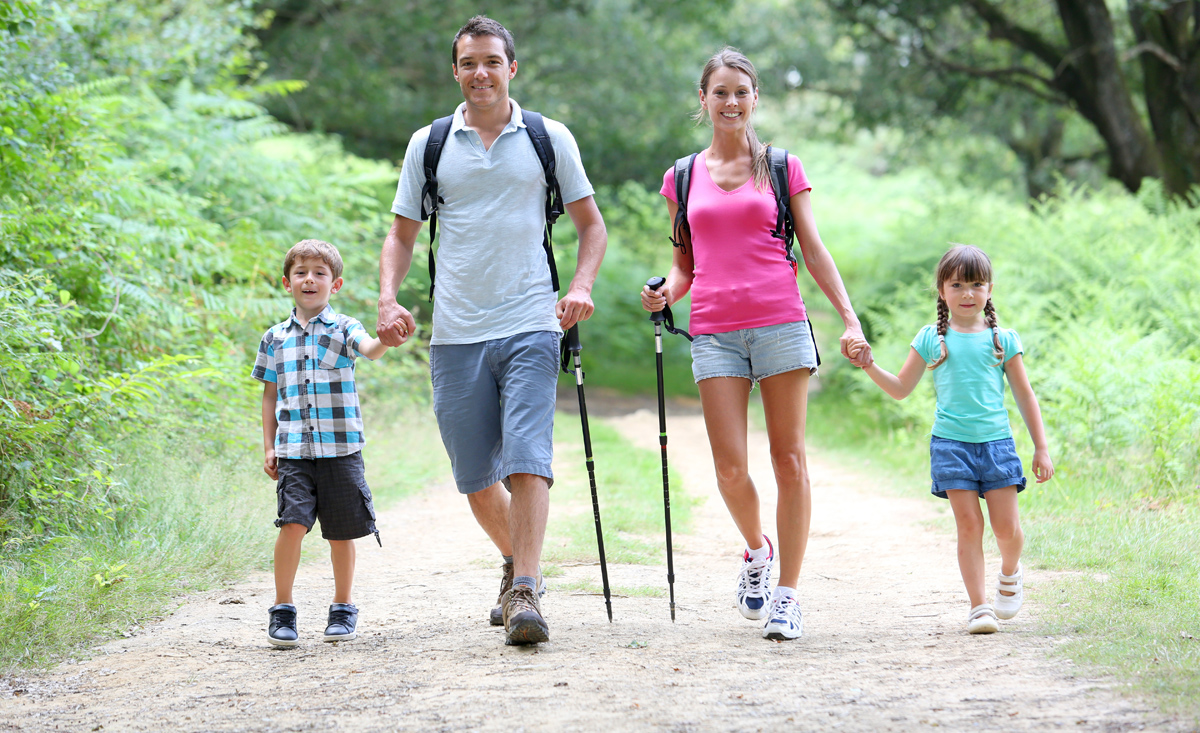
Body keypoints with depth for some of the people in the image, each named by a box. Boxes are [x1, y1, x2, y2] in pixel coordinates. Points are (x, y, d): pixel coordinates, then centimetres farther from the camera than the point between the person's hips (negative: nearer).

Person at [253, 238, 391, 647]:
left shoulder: (343, 329, 3)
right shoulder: (275, 338, 11)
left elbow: (369, 349, -18)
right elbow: (270, 395, 16)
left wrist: (387, 337, -42)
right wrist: (268, 447, 10)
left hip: (340, 446, -1)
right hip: (294, 449, 1)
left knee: (341, 532, 5)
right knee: (293, 523, -14)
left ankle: (343, 609, 22)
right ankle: (282, 610, -3)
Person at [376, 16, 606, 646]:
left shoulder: (549, 139, 6)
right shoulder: (428, 145, 9)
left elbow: (590, 223, 12)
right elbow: (402, 234, 14)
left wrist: (581, 287, -5)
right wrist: (388, 299, -2)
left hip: (529, 327, -2)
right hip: (455, 334, 2)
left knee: (528, 459, -16)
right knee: (476, 476, 7)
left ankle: (523, 595, -19)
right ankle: (517, 564, 32)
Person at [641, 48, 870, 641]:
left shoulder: (782, 168, 8)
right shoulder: (684, 178, 13)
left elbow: (813, 251, 8)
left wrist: (849, 318, -1)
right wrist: (665, 295, -2)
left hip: (780, 324, -1)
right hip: (714, 332, 1)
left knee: (789, 458, -2)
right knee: (730, 468, -8)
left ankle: (787, 594, 4)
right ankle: (756, 550, 23)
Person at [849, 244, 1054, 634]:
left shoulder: (1003, 339, 5)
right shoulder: (931, 339, 5)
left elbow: (1024, 396, 10)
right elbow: (901, 389, 13)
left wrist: (1041, 448, 8)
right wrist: (870, 367, -4)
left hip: (996, 442, 0)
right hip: (951, 443, 0)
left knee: (1007, 529, -2)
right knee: (969, 525, -6)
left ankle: (1010, 573, 30)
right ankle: (979, 605, -1)